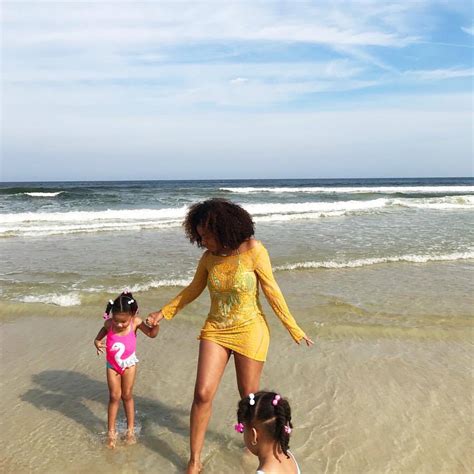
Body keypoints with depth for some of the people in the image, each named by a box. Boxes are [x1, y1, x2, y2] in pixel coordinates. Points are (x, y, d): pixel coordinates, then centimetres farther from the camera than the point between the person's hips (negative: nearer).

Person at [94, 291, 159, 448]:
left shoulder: (135, 322, -25)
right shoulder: (109, 323, -22)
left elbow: (151, 334, -15)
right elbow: (104, 329, 3)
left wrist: (156, 323, -33)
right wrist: (97, 341, -13)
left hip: (128, 363, -1)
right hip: (112, 364, 1)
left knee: (127, 395, 9)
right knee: (114, 397, 5)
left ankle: (130, 429, 25)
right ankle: (111, 432, 19)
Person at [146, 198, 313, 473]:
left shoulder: (254, 250, -18)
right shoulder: (209, 258, -5)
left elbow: (272, 291, -11)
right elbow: (193, 290, 11)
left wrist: (294, 329, -7)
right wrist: (163, 313, 15)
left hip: (250, 331, -3)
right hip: (215, 330, 3)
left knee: (249, 397, 12)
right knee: (203, 394, -2)